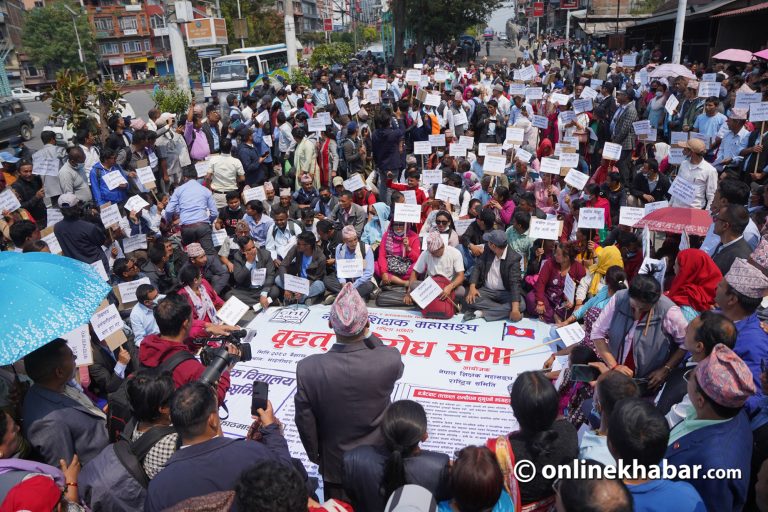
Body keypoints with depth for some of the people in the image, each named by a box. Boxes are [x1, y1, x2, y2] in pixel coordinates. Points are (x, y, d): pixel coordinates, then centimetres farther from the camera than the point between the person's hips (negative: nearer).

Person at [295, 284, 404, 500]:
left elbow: (305, 423, -14)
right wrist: (369, 336, -7)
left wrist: (316, 457, 4)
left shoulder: (308, 368, -27)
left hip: (334, 465, 0)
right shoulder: (390, 359, -28)